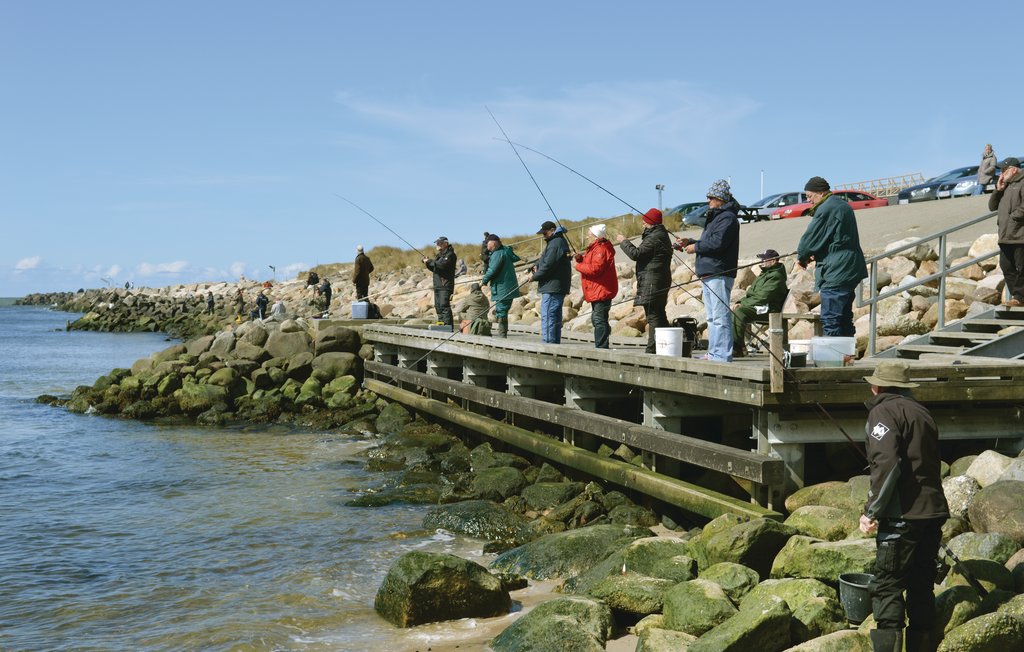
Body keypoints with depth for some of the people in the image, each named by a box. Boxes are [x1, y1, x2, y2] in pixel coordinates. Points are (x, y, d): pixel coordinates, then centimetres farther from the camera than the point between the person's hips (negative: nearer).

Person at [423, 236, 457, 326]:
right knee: (438, 306, 11)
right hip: (437, 285, 10)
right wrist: (427, 263, 6)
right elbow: (434, 268, 25)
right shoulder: (439, 254, 22)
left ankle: (447, 325, -18)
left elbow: (442, 265, -23)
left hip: (445, 285, -10)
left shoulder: (450, 254, -7)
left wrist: (429, 261, -14)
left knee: (444, 305, -16)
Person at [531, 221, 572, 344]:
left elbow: (548, 265, -20)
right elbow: (546, 259, 24)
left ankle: (548, 342, -11)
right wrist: (537, 265, 3)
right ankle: (555, 342, 20)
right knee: (556, 317, 14)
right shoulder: (559, 241, 19)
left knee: (547, 316, -10)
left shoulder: (556, 244, -15)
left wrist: (535, 277, -8)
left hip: (552, 286, -11)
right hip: (558, 287, 11)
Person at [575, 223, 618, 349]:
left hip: (601, 291, -12)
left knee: (599, 319, -12)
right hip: (597, 291, 12)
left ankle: (601, 347, -12)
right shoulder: (595, 248, 20)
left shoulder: (601, 249, -15)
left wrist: (578, 266, -12)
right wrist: (581, 259, 3)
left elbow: (595, 269, -25)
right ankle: (601, 346, 24)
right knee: (596, 319, 17)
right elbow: (590, 264, 22)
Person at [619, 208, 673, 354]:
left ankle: (653, 348, -14)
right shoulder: (662, 235, 20)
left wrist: (623, 241, -3)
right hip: (660, 282, 11)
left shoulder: (654, 238, -15)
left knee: (653, 316, -12)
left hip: (651, 282, -11)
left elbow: (636, 254, -16)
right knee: (659, 315, 14)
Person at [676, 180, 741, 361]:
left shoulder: (728, 217, -11)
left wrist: (695, 247, -10)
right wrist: (690, 242, 12)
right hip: (708, 274, 11)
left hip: (719, 274, -11)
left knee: (720, 316, -12)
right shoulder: (715, 216, 23)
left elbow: (717, 243, -22)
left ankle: (722, 355, -13)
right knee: (712, 317, 14)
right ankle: (713, 353, 19)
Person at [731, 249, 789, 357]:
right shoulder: (764, 274, 25)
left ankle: (736, 349, -30)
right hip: (756, 306, 10)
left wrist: (743, 303, -13)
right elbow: (751, 293, 28)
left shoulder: (776, 277, -9)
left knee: (738, 312, -31)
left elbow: (762, 297, -18)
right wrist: (740, 302, 8)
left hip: (766, 308, -10)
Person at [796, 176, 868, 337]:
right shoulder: (843, 206, 16)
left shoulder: (825, 210, -15)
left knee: (830, 319, -7)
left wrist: (802, 257, 7)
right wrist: (814, 255, 12)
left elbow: (810, 237, -12)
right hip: (851, 270, 10)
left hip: (835, 272, -10)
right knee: (845, 317, 15)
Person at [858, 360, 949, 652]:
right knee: (922, 587, 14)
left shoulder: (883, 411, -7)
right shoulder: (921, 411, 19)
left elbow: (886, 465, -20)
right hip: (933, 511, 8)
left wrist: (872, 511, -16)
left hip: (903, 515, -8)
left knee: (887, 587, -6)